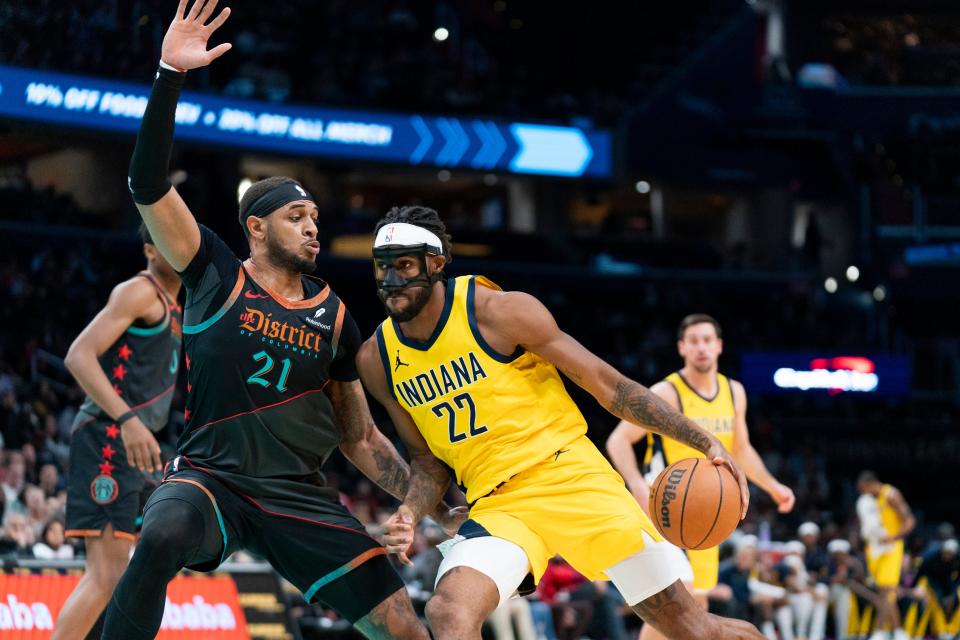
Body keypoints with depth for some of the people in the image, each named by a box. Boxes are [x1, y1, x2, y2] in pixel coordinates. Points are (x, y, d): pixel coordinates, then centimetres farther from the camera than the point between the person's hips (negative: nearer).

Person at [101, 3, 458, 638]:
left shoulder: (334, 317, 9)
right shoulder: (217, 276, 0)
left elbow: (361, 437, 17)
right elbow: (149, 186, -13)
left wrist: (427, 503, 7)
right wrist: (170, 76, -23)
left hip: (299, 495, 4)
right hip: (210, 476, -4)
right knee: (162, 538, -40)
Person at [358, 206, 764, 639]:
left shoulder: (500, 311, -10)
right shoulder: (376, 359, 2)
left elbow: (607, 385, -5)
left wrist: (704, 442, -10)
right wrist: (410, 513, -6)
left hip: (570, 474, -3)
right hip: (493, 505, 3)